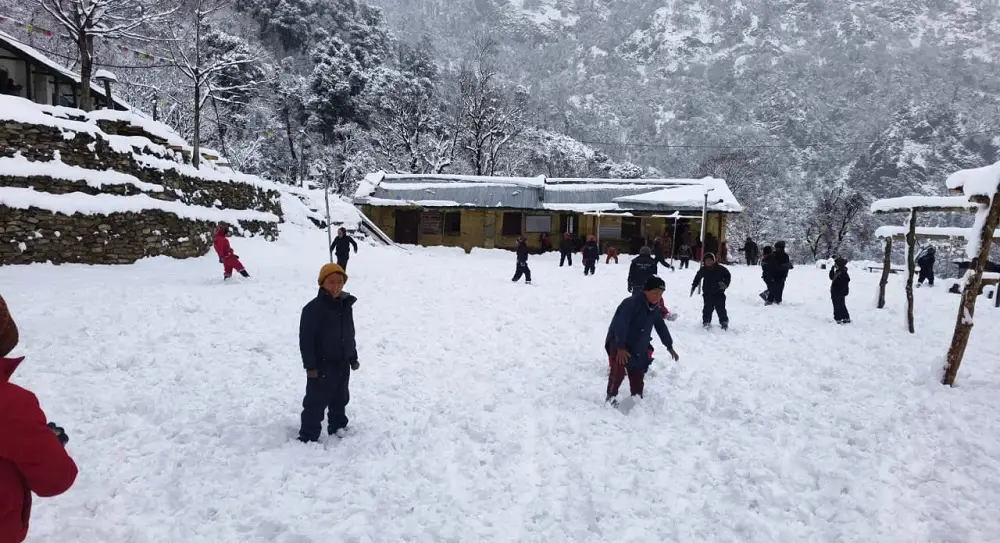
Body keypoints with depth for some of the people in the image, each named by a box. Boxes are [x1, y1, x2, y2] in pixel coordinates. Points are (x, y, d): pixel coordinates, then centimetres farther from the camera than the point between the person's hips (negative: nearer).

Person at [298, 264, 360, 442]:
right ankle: (308, 436, 9)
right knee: (316, 401, 0)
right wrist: (310, 365, -17)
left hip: (342, 363, 7)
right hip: (322, 365, -7)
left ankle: (338, 427, 37)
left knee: (340, 399, 20)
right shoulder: (313, 308, -18)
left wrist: (353, 357, 17)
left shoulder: (346, 305, 5)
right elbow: (306, 339, -17)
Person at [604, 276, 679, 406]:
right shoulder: (631, 303, -25)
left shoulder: (655, 308, 1)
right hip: (618, 344, -7)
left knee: (638, 376, 8)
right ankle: (611, 397, -2)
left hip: (638, 348, 7)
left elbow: (661, 327, 15)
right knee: (618, 372, -20)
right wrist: (621, 348, -34)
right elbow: (620, 326, -31)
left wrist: (669, 346, 20)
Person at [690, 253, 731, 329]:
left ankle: (724, 322, 15)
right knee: (707, 308, -3)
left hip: (719, 293, -1)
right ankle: (706, 322, 12)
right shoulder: (703, 270, 1)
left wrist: (725, 283, -16)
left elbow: (728, 276, 0)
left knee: (721, 308, 0)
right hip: (708, 293, 1)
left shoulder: (720, 268, -7)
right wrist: (693, 286, 16)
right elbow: (697, 278, 16)